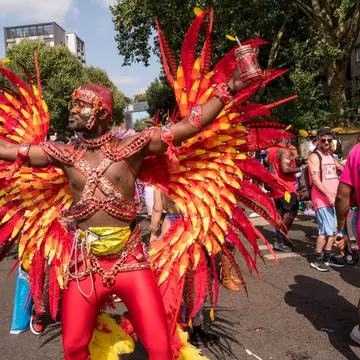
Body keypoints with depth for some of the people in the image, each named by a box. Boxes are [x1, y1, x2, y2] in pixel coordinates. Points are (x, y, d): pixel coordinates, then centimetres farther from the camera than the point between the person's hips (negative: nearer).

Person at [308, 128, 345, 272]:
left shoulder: (331, 156, 16)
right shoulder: (314, 157, -9)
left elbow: (343, 169, 32)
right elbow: (315, 180, -18)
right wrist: (329, 195, -23)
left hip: (333, 198, 8)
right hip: (321, 198, -8)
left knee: (333, 229, 11)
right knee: (327, 230, -11)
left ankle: (327, 257, 22)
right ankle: (316, 259, 0)